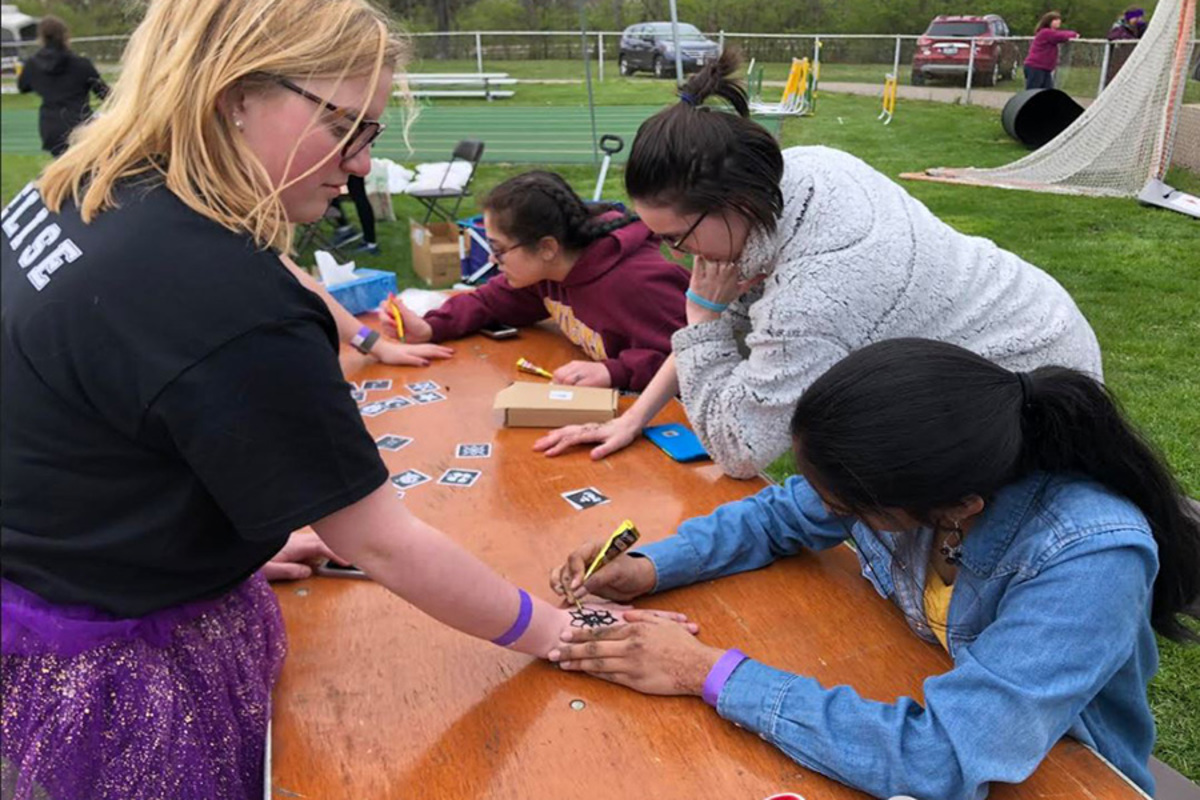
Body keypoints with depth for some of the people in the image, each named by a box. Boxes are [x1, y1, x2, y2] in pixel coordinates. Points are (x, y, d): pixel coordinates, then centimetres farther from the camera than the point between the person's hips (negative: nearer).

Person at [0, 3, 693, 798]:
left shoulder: (86, 187, -5)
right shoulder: (228, 309, -32)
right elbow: (381, 544, -24)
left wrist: (241, 546, 10)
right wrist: (555, 634, -10)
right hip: (122, 672, -8)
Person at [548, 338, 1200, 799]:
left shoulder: (1091, 558, -34)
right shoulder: (910, 464, -19)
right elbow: (783, 515, -1)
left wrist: (709, 672, -33)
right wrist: (651, 567, -15)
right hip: (918, 707, 5)